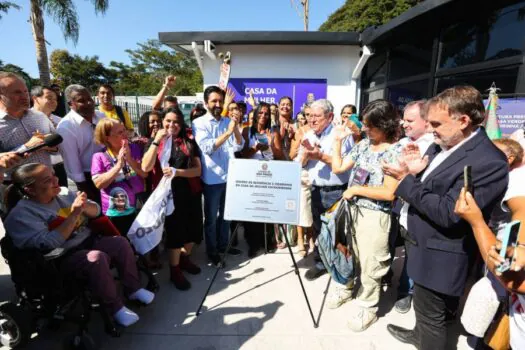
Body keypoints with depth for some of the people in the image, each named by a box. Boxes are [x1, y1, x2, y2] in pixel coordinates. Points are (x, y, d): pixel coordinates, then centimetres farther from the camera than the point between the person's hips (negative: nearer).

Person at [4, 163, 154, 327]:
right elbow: (49, 243, -25)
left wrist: (84, 206, -17)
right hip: (62, 258, -6)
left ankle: (133, 289, 1)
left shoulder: (63, 192, 3)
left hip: (88, 241, 6)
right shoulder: (21, 214, -13)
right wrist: (74, 214, -26)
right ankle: (115, 307, -15)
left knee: (121, 242, -16)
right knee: (97, 258, -32)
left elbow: (96, 211, 6)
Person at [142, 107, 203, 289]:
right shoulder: (156, 143, 4)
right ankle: (175, 271, 21)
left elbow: (197, 169, -4)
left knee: (191, 227, 11)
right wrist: (157, 141, -18)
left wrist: (177, 172, -20)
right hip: (168, 193, -2)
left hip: (190, 192, 3)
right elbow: (146, 167, -14)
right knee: (174, 230, 3)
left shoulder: (189, 143, 6)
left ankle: (184, 259, 37)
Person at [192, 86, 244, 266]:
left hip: (229, 175, 5)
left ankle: (223, 244, 36)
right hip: (212, 178, -5)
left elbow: (239, 146, 1)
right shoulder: (199, 123, -7)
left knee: (226, 214, 19)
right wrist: (227, 132, -25)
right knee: (211, 217, 9)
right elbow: (207, 147, -19)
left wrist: (236, 129, -16)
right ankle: (212, 251, 25)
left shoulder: (228, 121, 8)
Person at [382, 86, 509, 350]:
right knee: (424, 306, 32)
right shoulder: (442, 144, 1)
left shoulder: (489, 162, -26)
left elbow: (447, 214, -30)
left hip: (439, 256, -9)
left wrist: (406, 180, -26)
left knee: (430, 315, 14)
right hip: (423, 244, 9)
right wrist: (416, 171, -12)